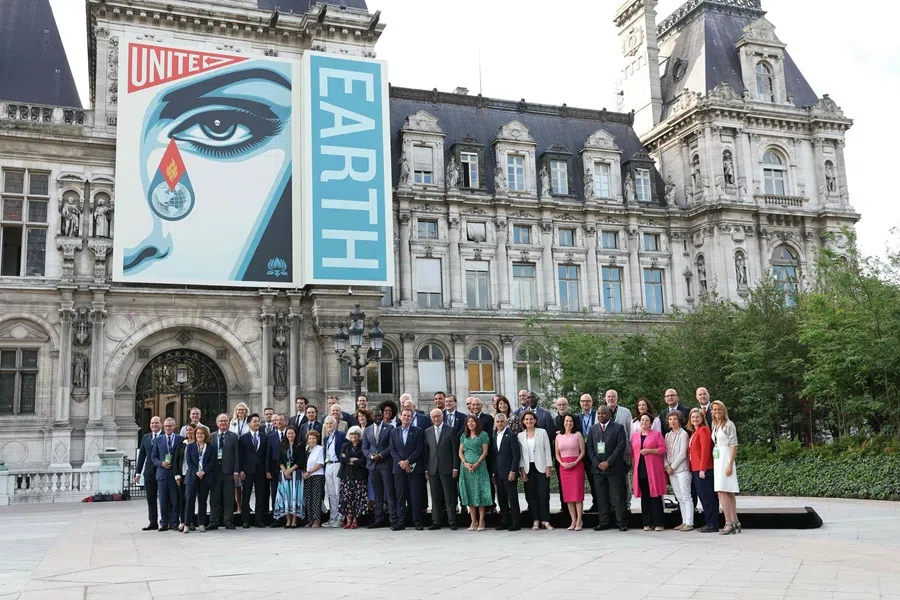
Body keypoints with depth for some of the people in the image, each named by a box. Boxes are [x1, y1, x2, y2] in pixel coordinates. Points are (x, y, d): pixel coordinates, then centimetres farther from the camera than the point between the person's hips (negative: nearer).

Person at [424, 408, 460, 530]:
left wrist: (455, 468, -7)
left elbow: (455, 450, -2)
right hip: (433, 469, 3)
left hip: (447, 469, -3)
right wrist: (426, 469, 4)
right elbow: (426, 451, 10)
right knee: (435, 497, 7)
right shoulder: (427, 432, 10)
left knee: (449, 497, -2)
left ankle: (452, 522, 3)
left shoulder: (450, 431, -1)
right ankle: (436, 522, 13)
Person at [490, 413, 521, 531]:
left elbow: (516, 455, -11)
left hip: (509, 473, -7)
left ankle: (515, 523, 3)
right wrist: (493, 473, 11)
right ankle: (505, 522, 16)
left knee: (512, 498, -2)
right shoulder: (494, 437, 14)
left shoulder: (511, 435, -7)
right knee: (501, 499, 9)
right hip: (498, 474, 7)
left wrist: (513, 471, -16)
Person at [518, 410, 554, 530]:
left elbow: (547, 450, 1)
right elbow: (520, 454, 7)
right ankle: (536, 521, 6)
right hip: (528, 468, 2)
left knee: (544, 494, -5)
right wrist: (522, 469, 0)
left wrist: (548, 466, -5)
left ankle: (545, 520, 0)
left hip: (541, 467, -2)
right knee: (531, 495, 1)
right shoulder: (520, 436, 8)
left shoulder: (542, 432, 3)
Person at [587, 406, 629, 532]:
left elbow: (621, 446, -7)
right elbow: (590, 448, 11)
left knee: (618, 497, -3)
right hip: (598, 468, 4)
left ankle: (622, 523, 3)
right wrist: (597, 463, -3)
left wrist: (608, 462, -12)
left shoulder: (618, 427, 1)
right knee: (601, 497, 5)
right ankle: (604, 522, 11)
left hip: (614, 468, -4)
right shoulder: (593, 429, 14)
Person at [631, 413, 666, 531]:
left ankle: (658, 523, -2)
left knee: (655, 496, -5)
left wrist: (649, 451, -13)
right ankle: (647, 523, 7)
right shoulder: (634, 435, 17)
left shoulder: (656, 434, 5)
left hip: (653, 470, -4)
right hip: (640, 470, 4)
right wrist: (634, 467, 8)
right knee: (644, 496, 4)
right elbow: (632, 452, 17)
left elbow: (663, 449, -3)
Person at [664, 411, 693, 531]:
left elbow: (682, 453, -10)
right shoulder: (668, 435, 14)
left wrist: (673, 466, -9)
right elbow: (665, 452, 13)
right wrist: (667, 466, -2)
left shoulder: (683, 434, -5)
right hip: (671, 470, 7)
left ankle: (689, 523, -6)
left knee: (685, 496, -7)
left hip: (681, 469, -6)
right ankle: (684, 521, 13)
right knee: (679, 497, 9)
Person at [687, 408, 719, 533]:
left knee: (707, 496, -6)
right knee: (702, 496, 11)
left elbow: (705, 450, -15)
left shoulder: (703, 430, -8)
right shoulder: (693, 432, 18)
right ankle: (708, 522, 16)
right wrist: (691, 469, 12)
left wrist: (703, 469, -19)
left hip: (703, 469, -9)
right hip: (695, 470, 9)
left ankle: (713, 524, -2)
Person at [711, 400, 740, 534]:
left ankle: (729, 523, -14)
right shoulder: (714, 425, 16)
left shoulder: (729, 425, -7)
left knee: (722, 491, -14)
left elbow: (734, 446, -11)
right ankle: (735, 522, 10)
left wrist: (730, 464, -17)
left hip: (725, 459, -8)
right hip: (717, 460, 8)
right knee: (729, 493, 8)